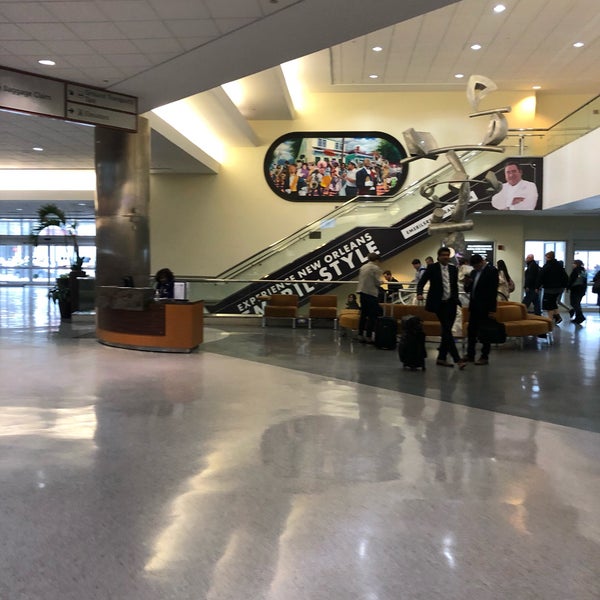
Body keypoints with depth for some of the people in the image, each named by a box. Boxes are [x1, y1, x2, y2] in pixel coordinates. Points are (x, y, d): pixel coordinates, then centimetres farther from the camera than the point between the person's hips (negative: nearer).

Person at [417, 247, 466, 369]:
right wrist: (419, 293, -27)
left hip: (451, 304, 5)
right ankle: (457, 359, -10)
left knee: (446, 331, 7)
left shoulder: (453, 269, 10)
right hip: (439, 304, -5)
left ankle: (441, 358, 17)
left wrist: (456, 300, 11)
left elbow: (455, 286, 17)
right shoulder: (432, 268, -3)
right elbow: (421, 282, -9)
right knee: (447, 331, -9)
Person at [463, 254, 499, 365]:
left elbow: (493, 290, -14)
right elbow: (469, 289, 18)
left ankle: (485, 357, 8)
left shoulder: (492, 271, -9)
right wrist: (468, 284, -5)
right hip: (474, 306, 7)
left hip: (484, 307, -7)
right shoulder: (474, 272, 13)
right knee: (471, 331, 11)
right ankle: (470, 355, 19)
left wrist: (491, 309, -17)